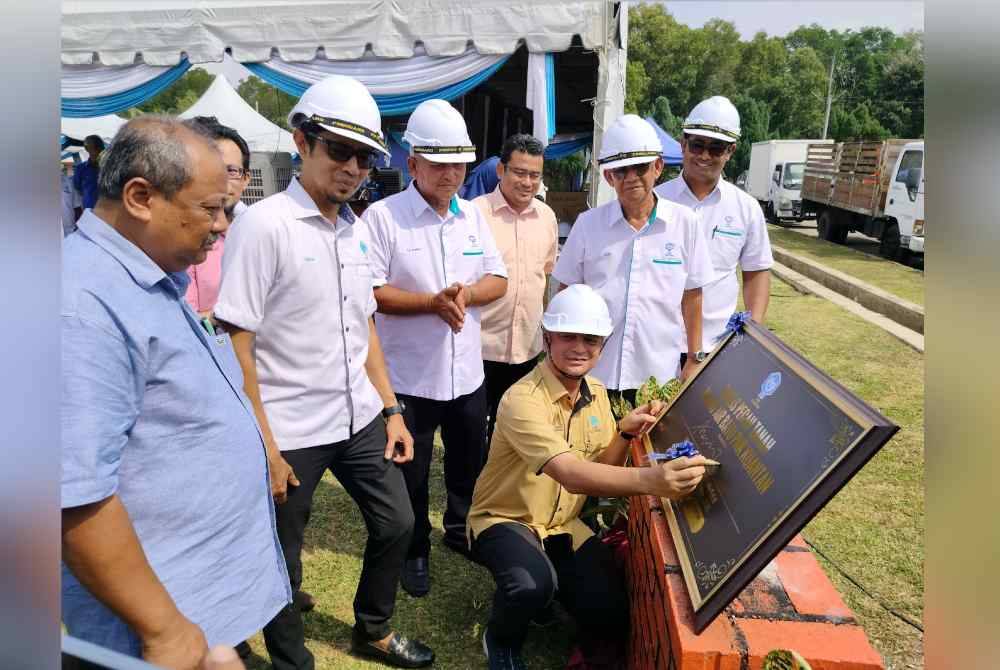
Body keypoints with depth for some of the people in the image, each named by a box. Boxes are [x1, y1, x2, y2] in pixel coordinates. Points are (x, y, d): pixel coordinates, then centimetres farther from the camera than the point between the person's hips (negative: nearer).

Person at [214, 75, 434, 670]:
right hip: (290, 432, -6)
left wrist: (390, 409, 10)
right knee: (281, 562, 11)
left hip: (360, 419, 7)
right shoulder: (263, 225, -14)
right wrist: (263, 447, -16)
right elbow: (236, 345, -15)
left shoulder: (356, 230, 6)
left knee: (396, 523, 17)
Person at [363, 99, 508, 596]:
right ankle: (415, 551, 34)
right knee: (411, 472, 13)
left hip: (467, 372, 5)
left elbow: (497, 280, 5)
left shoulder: (472, 215, 5)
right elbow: (369, 292, -17)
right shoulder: (383, 216, -12)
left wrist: (464, 295, -16)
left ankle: (461, 529, 46)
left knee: (470, 463, 22)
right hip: (410, 377, -5)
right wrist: (433, 301, -25)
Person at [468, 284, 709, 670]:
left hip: (563, 525, 6)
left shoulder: (597, 393, -1)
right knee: (533, 584, -36)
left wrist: (625, 433, -15)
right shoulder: (523, 400, -27)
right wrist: (648, 480, -56)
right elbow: (570, 474, -40)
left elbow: (600, 468, 4)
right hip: (505, 520, -6)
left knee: (611, 621, -10)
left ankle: (555, 583, 21)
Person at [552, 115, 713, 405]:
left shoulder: (685, 223, -1)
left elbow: (691, 296, 5)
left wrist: (695, 359, 5)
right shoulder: (587, 223, -1)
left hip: (660, 375, 0)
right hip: (594, 373, 0)